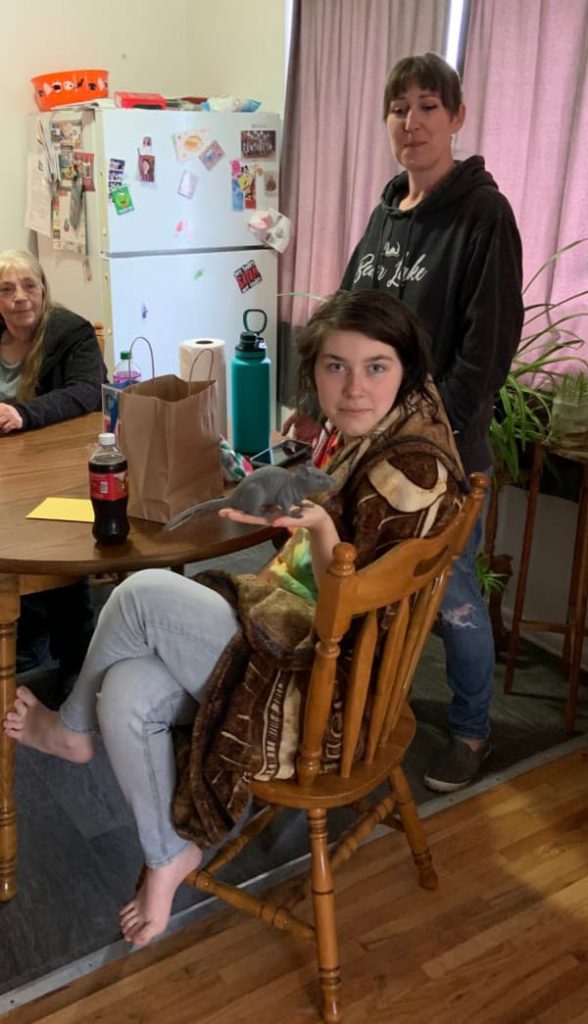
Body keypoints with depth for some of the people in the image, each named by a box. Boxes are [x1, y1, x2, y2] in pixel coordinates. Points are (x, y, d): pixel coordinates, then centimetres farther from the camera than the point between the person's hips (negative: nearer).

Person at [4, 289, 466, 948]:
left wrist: (317, 524, -27)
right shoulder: (358, 433, 4)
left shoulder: (412, 469, -22)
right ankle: (171, 853, 13)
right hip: (300, 634, 8)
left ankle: (69, 729, 14)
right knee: (126, 696, -8)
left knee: (143, 593, -14)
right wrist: (286, 517, 6)